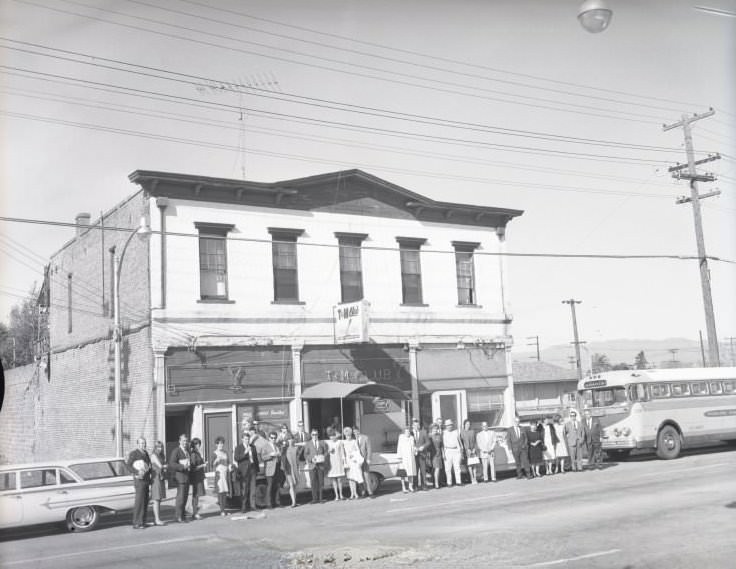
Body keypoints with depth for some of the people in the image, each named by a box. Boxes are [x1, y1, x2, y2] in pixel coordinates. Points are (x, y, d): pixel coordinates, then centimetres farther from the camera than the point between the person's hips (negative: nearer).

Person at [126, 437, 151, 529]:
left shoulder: (146, 453, 15)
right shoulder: (134, 453, -9)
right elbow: (128, 464, -16)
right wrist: (137, 472, -24)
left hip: (146, 479, 8)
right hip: (139, 480, -8)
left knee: (145, 501, 10)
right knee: (139, 501, -10)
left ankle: (142, 521, 17)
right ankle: (136, 523, -9)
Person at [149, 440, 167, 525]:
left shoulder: (161, 456, 17)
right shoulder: (153, 455, -8)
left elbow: (164, 466, 13)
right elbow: (160, 466, -15)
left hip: (161, 479, 8)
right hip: (156, 478, -8)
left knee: (158, 500, 7)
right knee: (156, 500, -7)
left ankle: (156, 519, 10)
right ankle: (157, 520, -6)